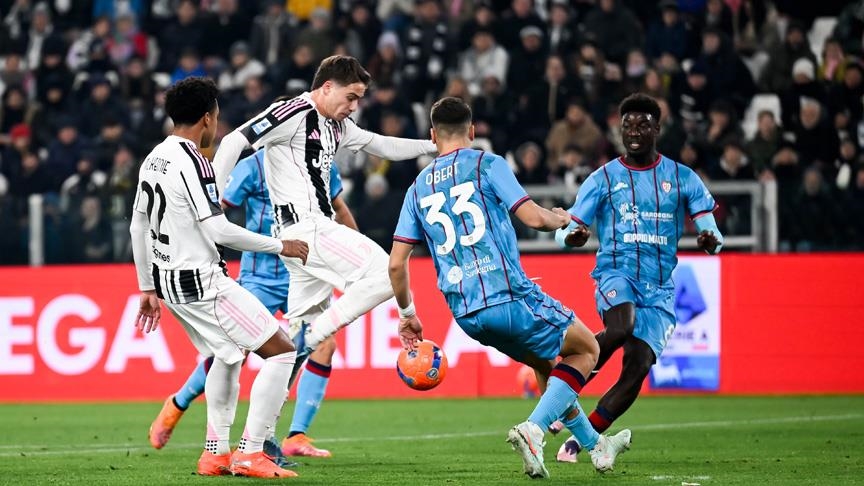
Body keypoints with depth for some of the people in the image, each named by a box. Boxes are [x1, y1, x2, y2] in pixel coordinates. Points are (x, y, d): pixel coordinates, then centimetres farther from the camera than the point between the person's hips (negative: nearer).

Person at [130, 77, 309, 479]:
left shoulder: (153, 160, 10)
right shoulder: (191, 161, -17)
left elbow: (138, 226, 18)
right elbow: (218, 230, -22)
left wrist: (147, 287, 26)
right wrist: (280, 246, -12)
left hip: (168, 280, 10)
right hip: (202, 282, -10)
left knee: (228, 354, 29)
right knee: (282, 352, -6)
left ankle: (216, 451, 26)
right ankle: (250, 454, -9)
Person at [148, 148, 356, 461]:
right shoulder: (254, 167, -11)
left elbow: (339, 209, 21)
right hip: (262, 278, -4)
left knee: (324, 344, -15)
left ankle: (296, 438, -8)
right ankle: (177, 405, 22)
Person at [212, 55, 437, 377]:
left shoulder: (337, 126, 18)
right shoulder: (293, 114, -10)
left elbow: (384, 146, 30)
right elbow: (234, 142, -15)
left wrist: (434, 146, 23)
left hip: (316, 228, 10)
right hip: (305, 227, -10)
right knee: (384, 274, -16)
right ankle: (307, 338, -14)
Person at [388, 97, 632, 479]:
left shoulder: (419, 187, 14)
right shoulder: (487, 164, -2)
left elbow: (396, 264, 9)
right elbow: (533, 218, -11)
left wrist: (407, 314, 22)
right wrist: (560, 219, 12)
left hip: (465, 314, 6)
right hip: (509, 296, -6)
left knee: (546, 363, 28)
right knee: (586, 350, 12)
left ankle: (595, 445, 32)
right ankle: (533, 429, -8)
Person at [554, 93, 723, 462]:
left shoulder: (682, 179, 9)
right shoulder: (603, 179, 6)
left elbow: (712, 232, 4)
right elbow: (565, 231, 5)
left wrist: (710, 240, -22)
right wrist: (572, 235, -21)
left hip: (659, 289, 2)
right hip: (616, 274, -2)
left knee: (637, 369, -11)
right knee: (621, 327, -35)